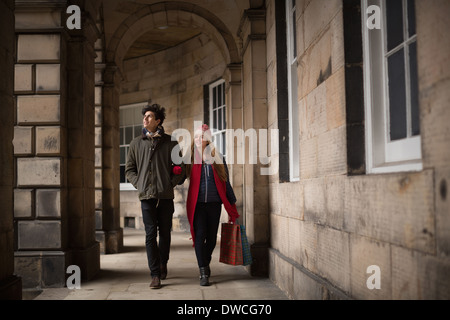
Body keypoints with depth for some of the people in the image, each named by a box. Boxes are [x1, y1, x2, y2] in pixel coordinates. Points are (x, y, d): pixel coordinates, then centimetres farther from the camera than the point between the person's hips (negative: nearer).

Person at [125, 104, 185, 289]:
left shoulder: (170, 143, 5)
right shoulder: (137, 143, 10)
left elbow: (180, 166, 9)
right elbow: (129, 168, 15)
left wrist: (171, 183, -3)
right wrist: (138, 184, 0)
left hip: (165, 196, 0)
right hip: (146, 196, 1)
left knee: (165, 233, 8)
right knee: (150, 234, -4)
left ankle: (163, 264, 31)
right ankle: (155, 275, -1)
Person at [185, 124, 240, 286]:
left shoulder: (218, 158, 8)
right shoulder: (191, 159, 7)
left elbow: (226, 182, 11)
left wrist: (232, 205, 10)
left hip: (214, 203, 1)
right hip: (197, 204, -1)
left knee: (211, 237, 8)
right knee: (200, 236, -9)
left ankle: (206, 262, 33)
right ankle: (203, 273, -5)